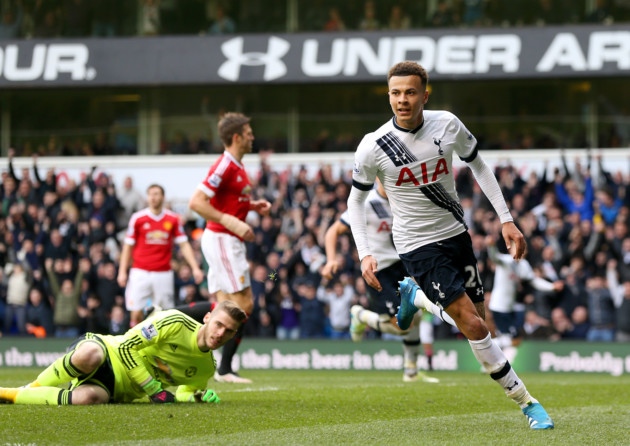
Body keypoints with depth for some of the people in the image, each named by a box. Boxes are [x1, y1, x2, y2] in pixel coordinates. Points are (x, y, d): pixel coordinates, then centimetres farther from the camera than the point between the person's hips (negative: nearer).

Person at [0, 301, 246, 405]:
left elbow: (173, 395, 17)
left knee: (90, 398, -34)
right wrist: (154, 389, -19)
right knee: (89, 354, -44)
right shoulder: (175, 323, -14)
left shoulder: (206, 369, 4)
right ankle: (32, 387, -17)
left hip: (116, 389, 4)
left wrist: (197, 397, -5)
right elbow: (127, 347, -15)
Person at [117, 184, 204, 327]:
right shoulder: (137, 218, 2)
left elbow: (184, 245, 4)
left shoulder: (173, 219, 4)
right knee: (136, 313, -7)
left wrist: (195, 268, -7)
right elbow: (128, 246, 6)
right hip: (140, 272, -1)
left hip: (164, 274, 1)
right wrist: (122, 271, -1)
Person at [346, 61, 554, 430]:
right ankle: (526, 402, -5)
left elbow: (478, 166, 7)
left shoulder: (448, 125, -9)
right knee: (473, 326, -14)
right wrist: (365, 254, -10)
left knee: (479, 324, 10)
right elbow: (356, 199, -1)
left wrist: (506, 219, 2)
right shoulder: (374, 147, -16)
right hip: (418, 245, -4)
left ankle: (415, 295, 37)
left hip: (456, 233, 4)